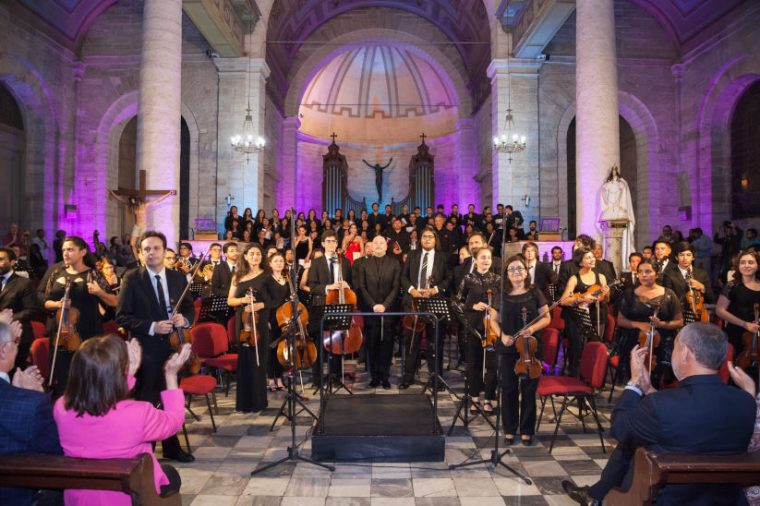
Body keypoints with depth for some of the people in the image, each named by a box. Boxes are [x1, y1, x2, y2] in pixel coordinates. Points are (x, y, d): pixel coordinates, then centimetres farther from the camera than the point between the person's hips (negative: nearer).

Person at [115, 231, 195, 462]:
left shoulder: (178, 277, 4)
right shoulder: (132, 279, -7)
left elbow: (189, 307, 11)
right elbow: (122, 317, -10)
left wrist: (184, 319, -12)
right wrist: (151, 327, -21)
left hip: (172, 346, 4)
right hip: (145, 349, -4)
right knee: (145, 402, 7)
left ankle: (172, 447, 32)